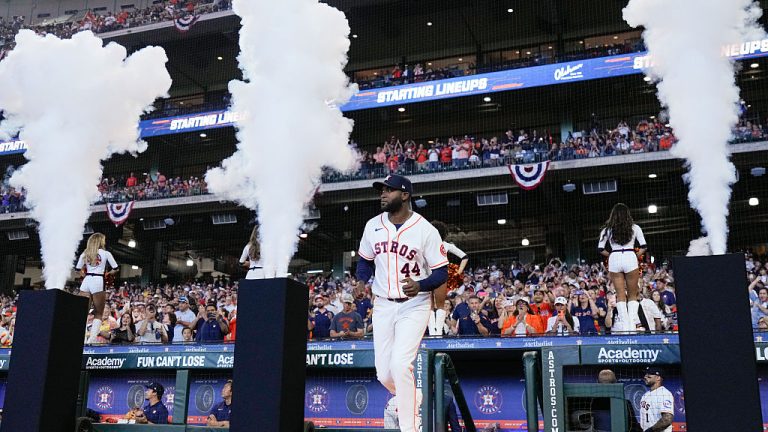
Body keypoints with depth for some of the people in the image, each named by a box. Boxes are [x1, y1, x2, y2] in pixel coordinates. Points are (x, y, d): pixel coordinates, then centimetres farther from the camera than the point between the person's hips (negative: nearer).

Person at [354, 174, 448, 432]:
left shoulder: (425, 230, -11)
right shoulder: (373, 226, 3)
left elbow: (441, 272, -8)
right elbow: (365, 260, 17)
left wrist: (420, 286, -28)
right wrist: (362, 280, -4)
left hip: (414, 306, -5)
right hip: (383, 305, 5)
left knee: (400, 365, -19)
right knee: (384, 374, 6)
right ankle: (412, 399, 39)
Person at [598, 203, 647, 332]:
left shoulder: (607, 229, 8)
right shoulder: (634, 227, 7)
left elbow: (601, 248, 2)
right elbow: (644, 246, 0)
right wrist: (637, 256, 15)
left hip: (614, 259, 1)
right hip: (630, 258, -1)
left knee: (620, 294, 6)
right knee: (632, 294, 7)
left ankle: (625, 324, 0)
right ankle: (632, 324, -3)